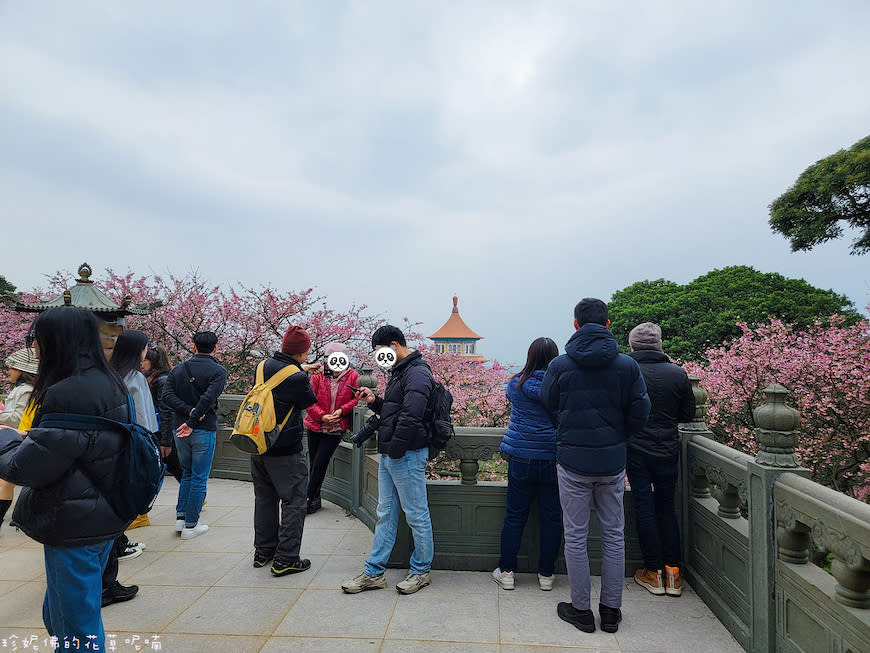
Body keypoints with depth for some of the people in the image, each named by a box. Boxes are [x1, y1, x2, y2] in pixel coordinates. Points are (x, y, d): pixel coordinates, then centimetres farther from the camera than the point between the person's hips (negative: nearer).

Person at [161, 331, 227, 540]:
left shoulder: (178, 369, 7)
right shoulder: (218, 371, -8)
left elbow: (167, 396, -5)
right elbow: (209, 398, -22)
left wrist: (189, 411, -12)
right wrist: (192, 421, -19)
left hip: (180, 429, 5)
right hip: (204, 430, -5)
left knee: (186, 474, 21)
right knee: (199, 478, 4)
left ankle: (180, 517, 20)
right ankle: (191, 525, 9)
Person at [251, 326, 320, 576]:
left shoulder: (265, 365, 1)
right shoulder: (297, 378, -21)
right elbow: (309, 400, -4)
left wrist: (303, 368, 29)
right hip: (285, 452, -8)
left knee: (265, 499, 20)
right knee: (294, 502, 4)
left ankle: (263, 552, 31)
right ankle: (285, 560, 7)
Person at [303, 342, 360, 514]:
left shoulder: (353, 376, -5)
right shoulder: (318, 375, -3)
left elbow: (358, 398, -2)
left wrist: (342, 410, -15)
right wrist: (322, 415, -15)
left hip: (336, 428, -2)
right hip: (315, 426, 2)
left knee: (319, 464, -3)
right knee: (314, 463, 11)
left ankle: (309, 498, 10)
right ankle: (315, 498, 26)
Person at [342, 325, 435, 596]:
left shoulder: (417, 372, -15)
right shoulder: (400, 372, 17)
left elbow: (410, 416, -24)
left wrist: (393, 449, -20)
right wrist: (375, 401, 8)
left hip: (407, 454, -10)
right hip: (390, 455, 10)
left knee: (417, 515, 4)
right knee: (385, 514, 14)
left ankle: (421, 571, 19)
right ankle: (374, 572, 23)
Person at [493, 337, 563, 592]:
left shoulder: (516, 384, -4)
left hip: (522, 459, 0)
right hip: (554, 459, 0)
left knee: (515, 515, 10)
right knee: (551, 517, 11)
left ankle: (506, 571, 18)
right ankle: (546, 575, 21)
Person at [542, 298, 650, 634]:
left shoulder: (560, 365, -9)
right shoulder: (627, 365, -5)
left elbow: (547, 404, 3)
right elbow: (640, 413, -1)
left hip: (573, 460, -2)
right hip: (613, 462, 2)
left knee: (576, 537, 10)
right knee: (614, 535, 16)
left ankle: (581, 610, 20)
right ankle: (611, 610, 26)